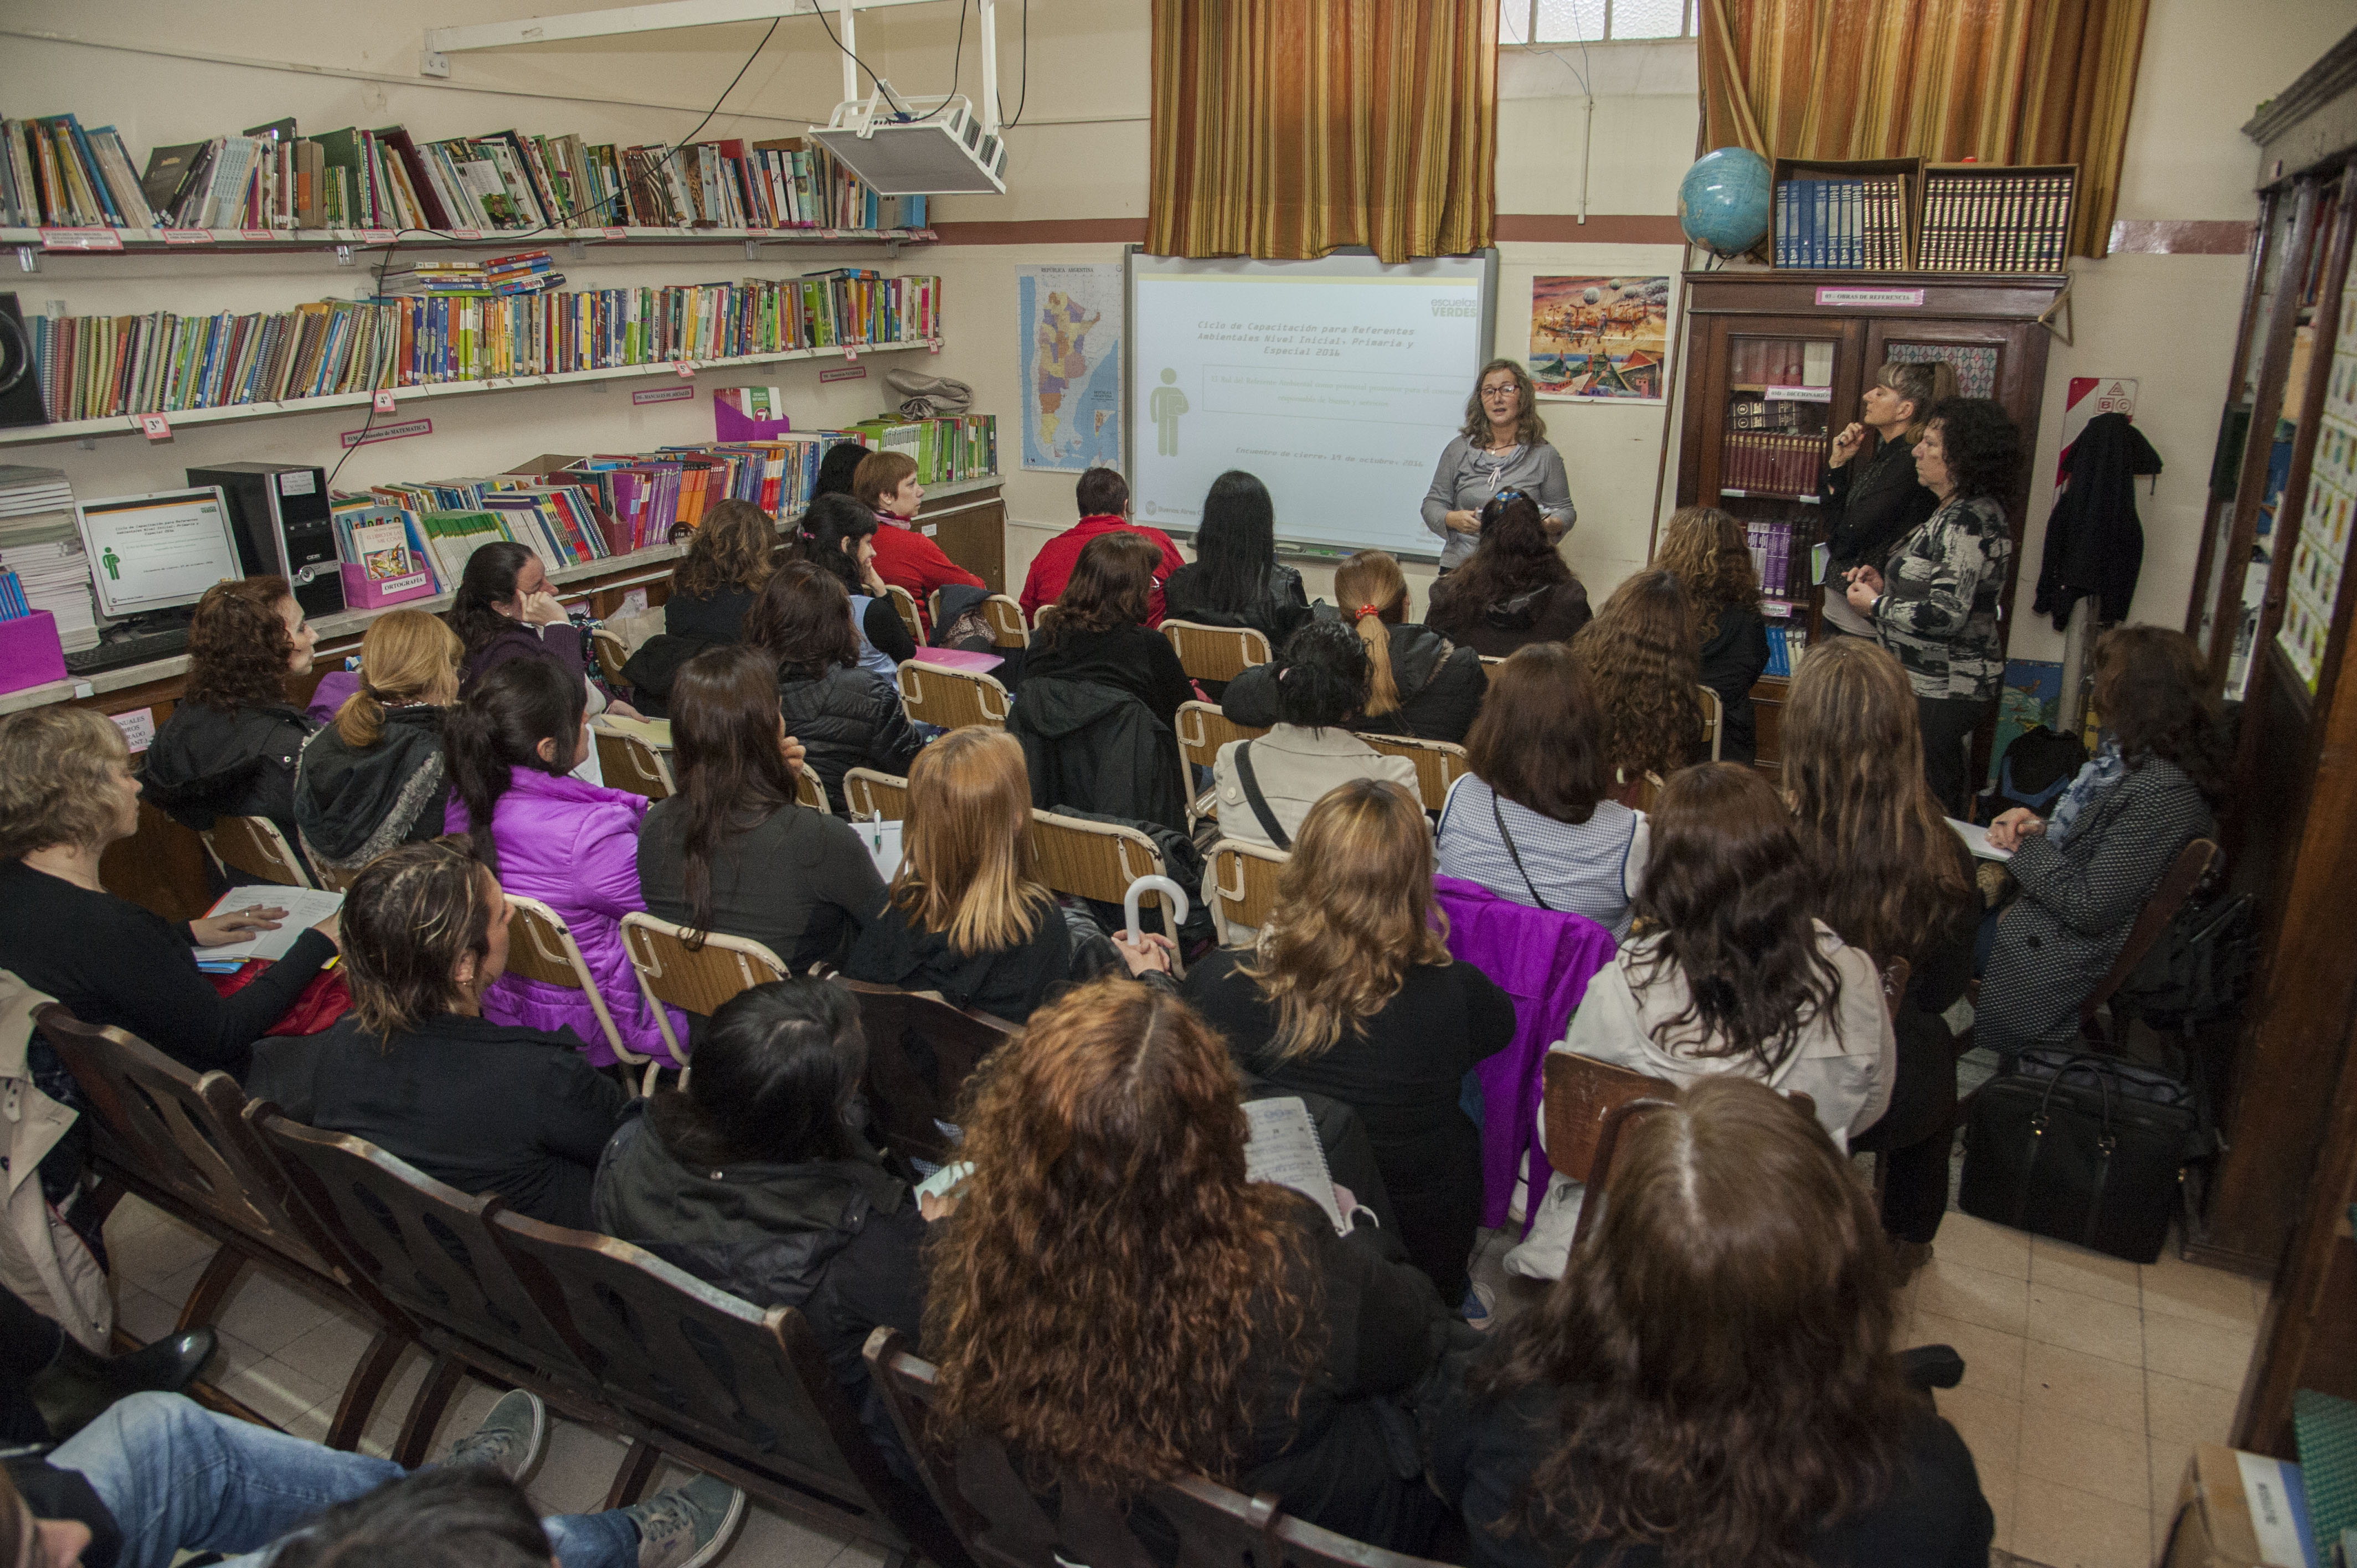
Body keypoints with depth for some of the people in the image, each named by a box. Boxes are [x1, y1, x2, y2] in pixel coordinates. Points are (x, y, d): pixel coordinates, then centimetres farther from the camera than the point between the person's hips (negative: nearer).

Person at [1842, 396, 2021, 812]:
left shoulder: (1969, 522, -19)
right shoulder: (1957, 512, 13)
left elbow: (1945, 615, -26)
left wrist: (1876, 605, -12)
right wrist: (1886, 585, 10)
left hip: (1943, 692, -10)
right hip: (1940, 683, 10)